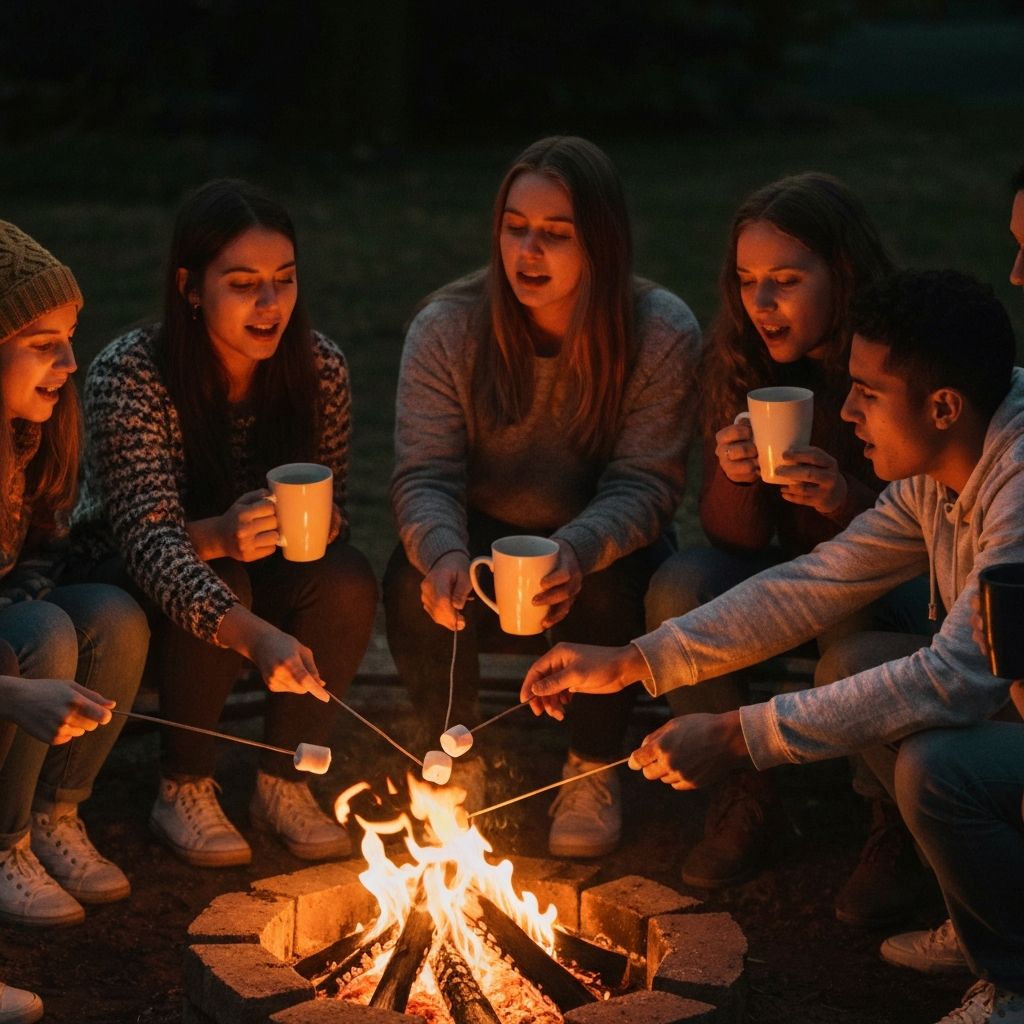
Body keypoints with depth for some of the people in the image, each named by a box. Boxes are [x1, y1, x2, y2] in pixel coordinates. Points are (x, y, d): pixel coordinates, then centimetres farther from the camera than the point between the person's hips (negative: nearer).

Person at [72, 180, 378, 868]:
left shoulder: (320, 367, -13)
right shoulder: (128, 376, -26)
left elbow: (331, 510, -4)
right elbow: (149, 537, -35)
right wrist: (257, 637, -53)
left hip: (261, 575, 4)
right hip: (126, 578, -3)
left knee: (347, 582, -26)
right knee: (214, 592, -35)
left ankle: (284, 782, -8)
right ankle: (183, 790, -13)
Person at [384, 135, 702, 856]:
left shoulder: (663, 333, -18)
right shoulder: (446, 327, -14)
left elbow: (645, 485, -20)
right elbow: (426, 476, -17)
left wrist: (579, 550, -43)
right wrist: (442, 552, -42)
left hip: (601, 546, -1)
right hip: (483, 538, 1)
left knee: (610, 589, -35)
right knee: (413, 581, -30)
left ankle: (593, 772, -7)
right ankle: (458, 762, -4)